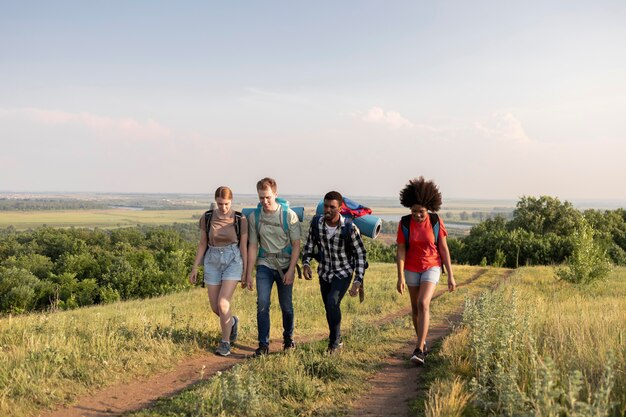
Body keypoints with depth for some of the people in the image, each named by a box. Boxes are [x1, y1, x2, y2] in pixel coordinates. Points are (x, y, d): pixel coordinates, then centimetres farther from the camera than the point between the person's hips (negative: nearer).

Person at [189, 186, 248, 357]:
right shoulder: (206, 218, -3)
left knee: (223, 304, -14)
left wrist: (245, 272, -2)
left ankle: (225, 342, 5)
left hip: (233, 261, -3)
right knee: (215, 307, 7)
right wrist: (194, 268, 2)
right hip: (213, 262, 3)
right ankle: (232, 321, 40)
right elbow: (202, 244, 5)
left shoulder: (240, 220, -8)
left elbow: (244, 247, -3)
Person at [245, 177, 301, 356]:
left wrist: (291, 270, -12)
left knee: (286, 306, 9)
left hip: (285, 266, -1)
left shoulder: (289, 215, -10)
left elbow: (296, 244, -7)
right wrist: (249, 274, 1)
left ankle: (288, 337, 33)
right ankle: (263, 344, -1)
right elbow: (253, 246, 2)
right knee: (262, 304, -10)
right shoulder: (254, 217, -3)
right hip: (264, 265, 1)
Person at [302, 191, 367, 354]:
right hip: (324, 273, 4)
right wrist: (306, 264, -13)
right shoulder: (316, 223, -11)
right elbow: (309, 245, 4)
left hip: (343, 273, -4)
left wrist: (358, 281, -19)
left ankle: (334, 342, -4)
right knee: (329, 308, 13)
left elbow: (360, 254, -13)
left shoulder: (349, 228, -22)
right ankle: (336, 341, 35)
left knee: (332, 303, -23)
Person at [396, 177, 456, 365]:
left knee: (423, 304, -20)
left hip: (431, 267, -2)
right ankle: (422, 343, 33)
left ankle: (419, 350, -20)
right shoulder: (404, 223, -11)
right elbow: (400, 251, -10)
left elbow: (444, 249, -7)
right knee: (415, 308, 12)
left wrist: (450, 276, -6)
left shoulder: (436, 222, -12)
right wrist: (400, 277, -17)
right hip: (412, 269, 2)